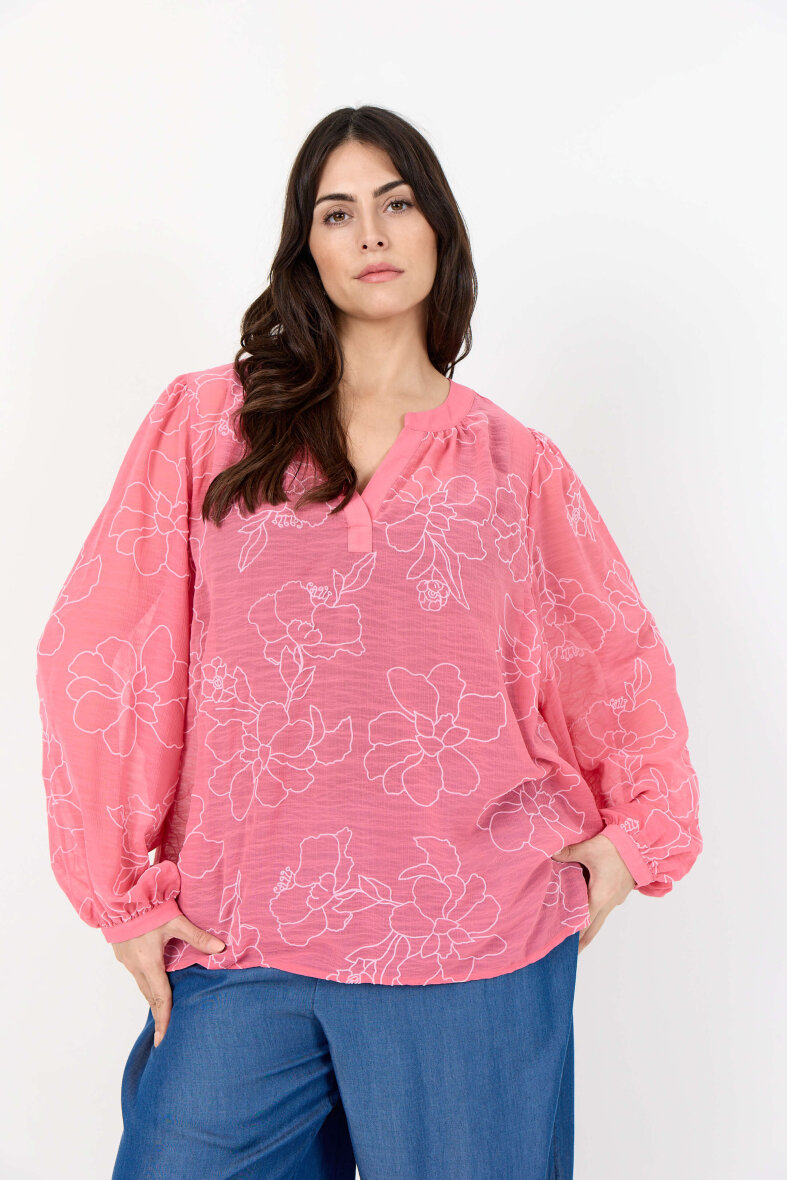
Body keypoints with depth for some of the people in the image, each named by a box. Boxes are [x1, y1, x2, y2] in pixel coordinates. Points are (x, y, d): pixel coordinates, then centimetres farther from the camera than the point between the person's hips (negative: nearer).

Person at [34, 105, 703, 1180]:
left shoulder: (515, 464, 6)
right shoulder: (206, 423, 2)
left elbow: (618, 656, 19)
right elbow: (101, 653, 1)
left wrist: (642, 828, 10)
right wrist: (125, 890, -1)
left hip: (475, 946, 1)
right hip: (237, 944, 0)